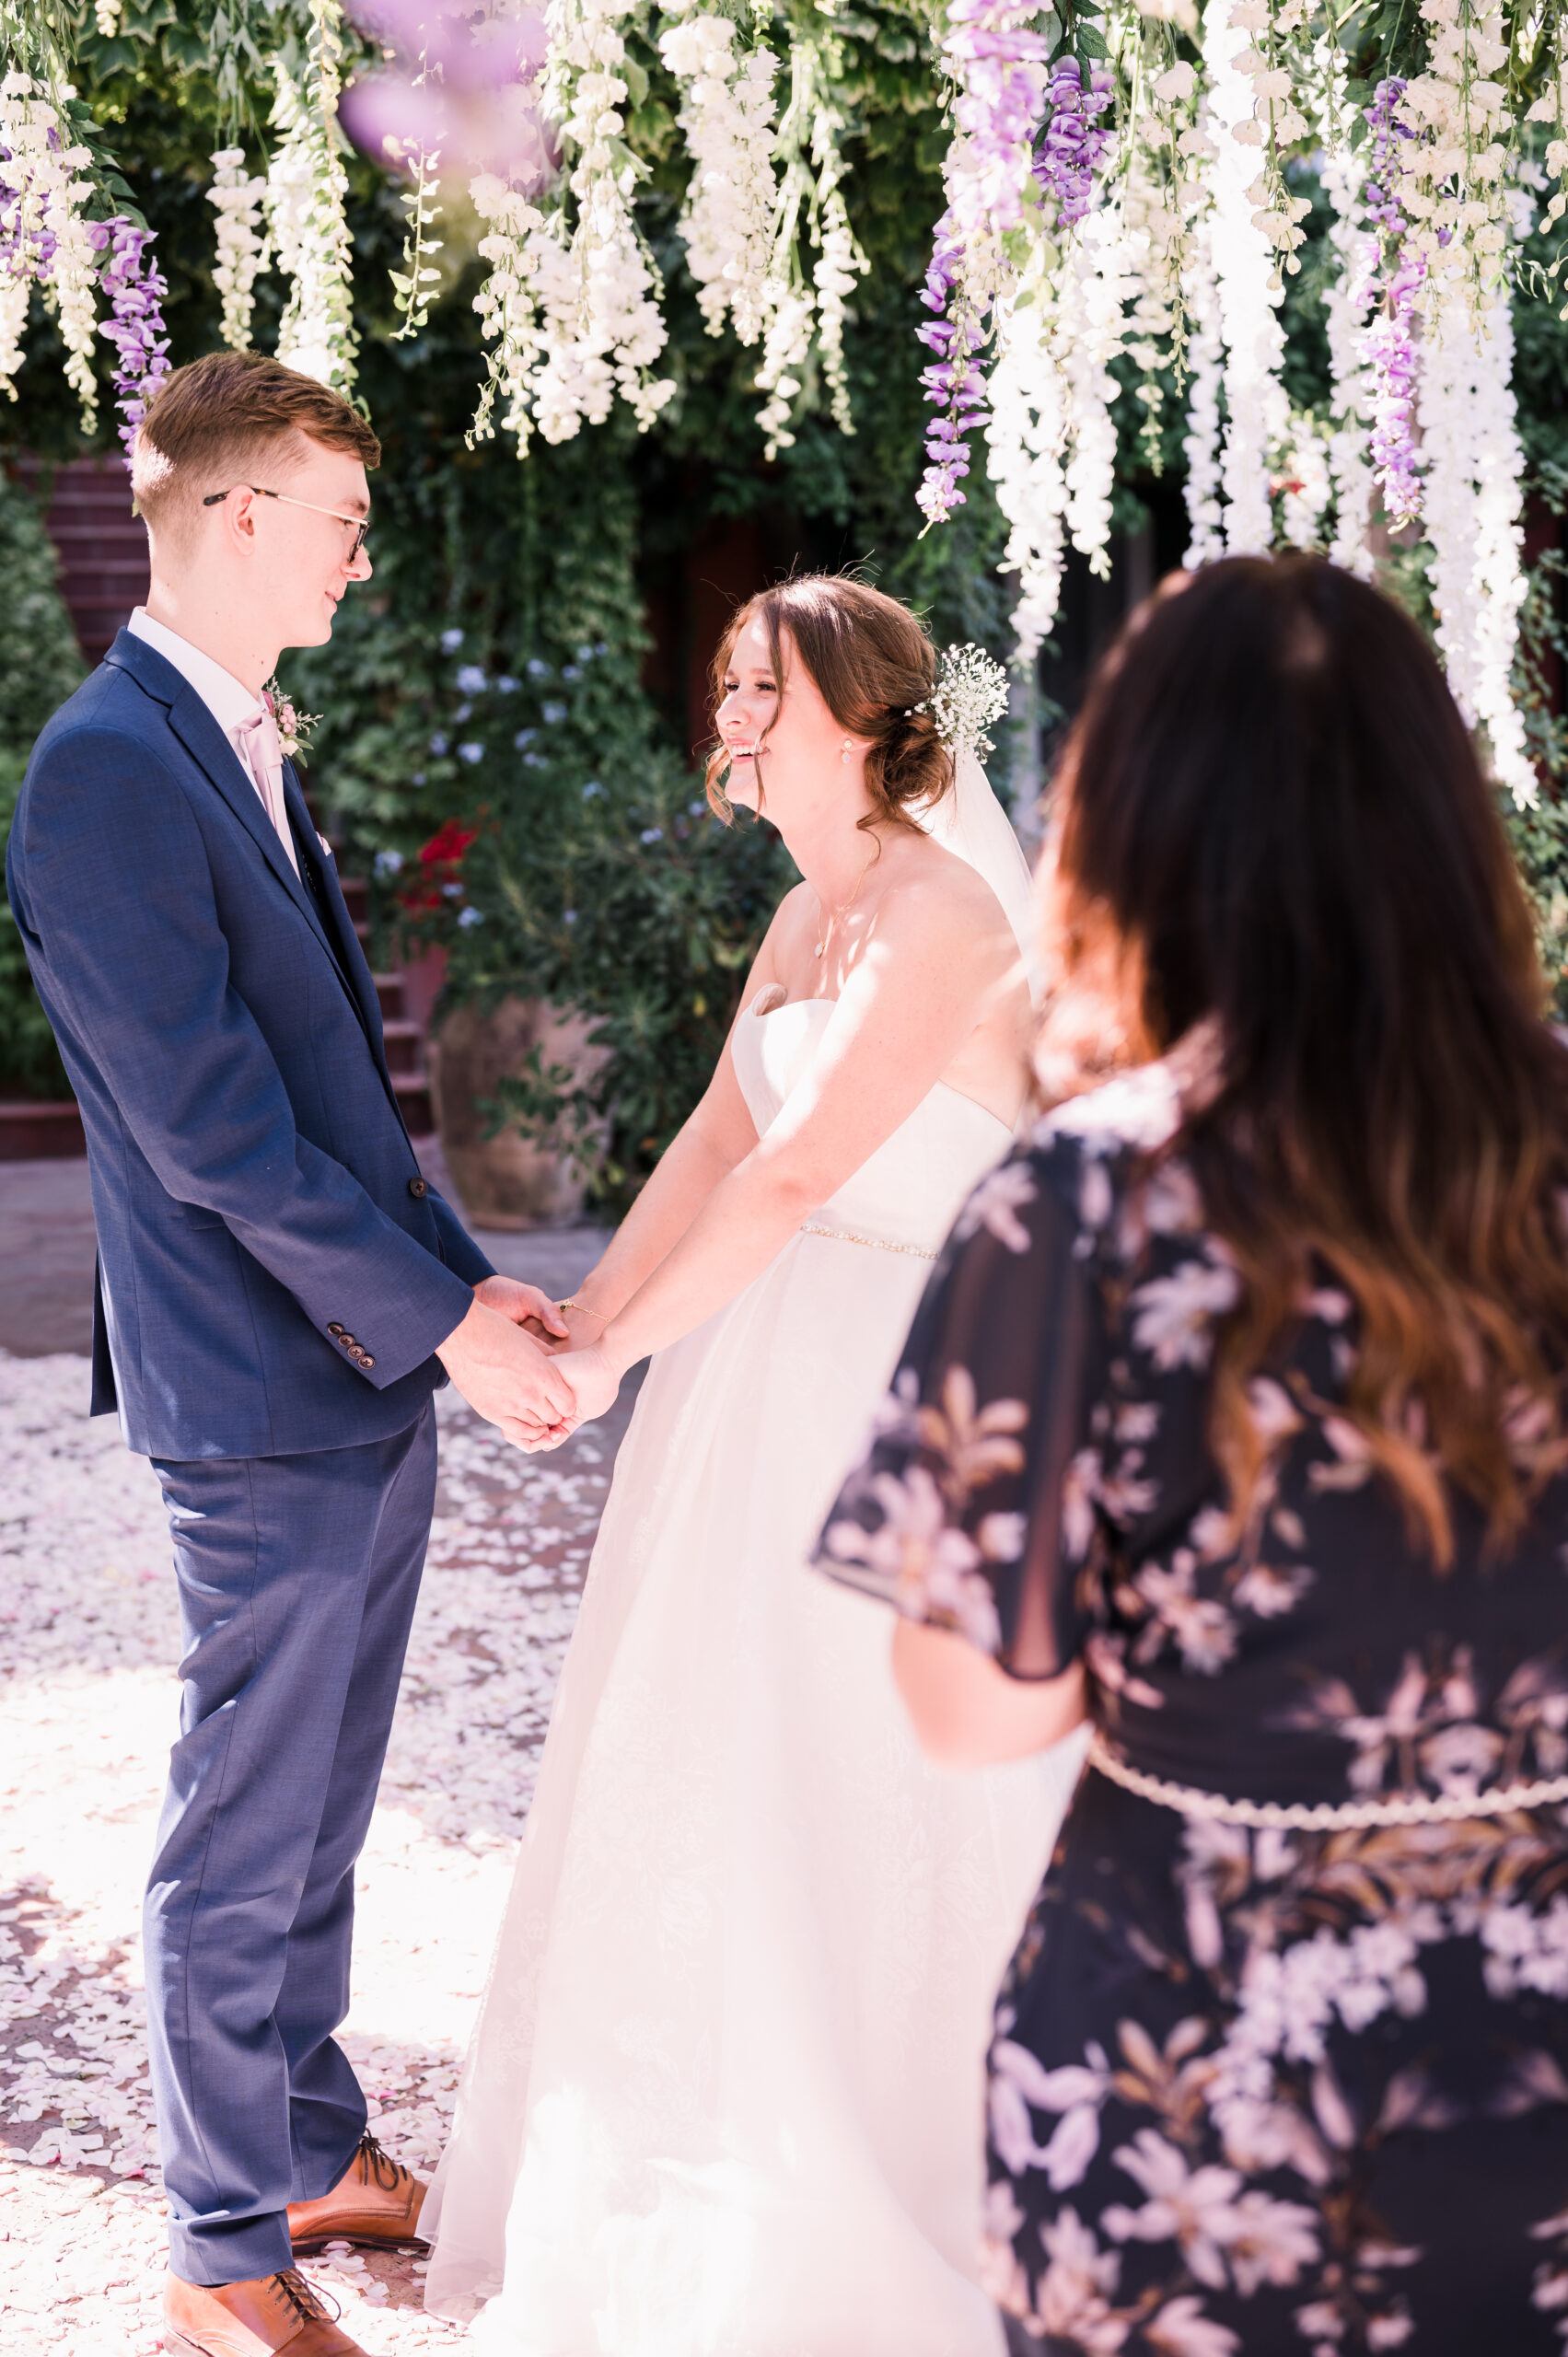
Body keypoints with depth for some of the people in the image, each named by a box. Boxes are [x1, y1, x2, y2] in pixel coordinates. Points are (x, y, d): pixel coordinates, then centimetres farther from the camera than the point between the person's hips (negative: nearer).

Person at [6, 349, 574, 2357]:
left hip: (367, 1371, 9)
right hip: (264, 1397, -9)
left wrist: (459, 1279, 9)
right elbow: (212, 1129, -22)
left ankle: (312, 2149, 37)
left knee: (316, 1813, 21)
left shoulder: (238, 745, 11)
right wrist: (439, 1321, -17)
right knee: (245, 1846, 5)